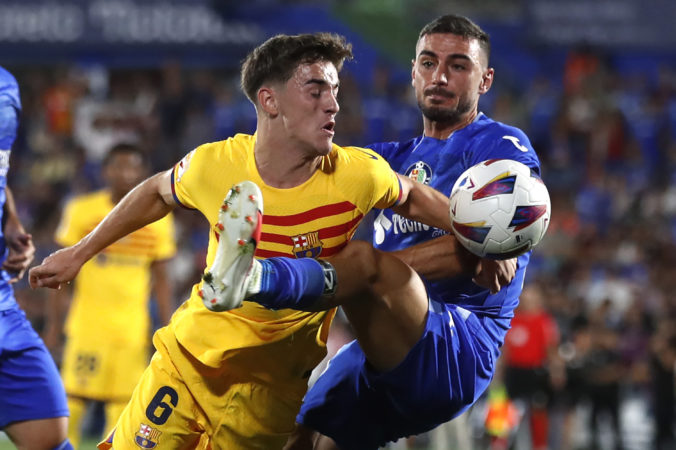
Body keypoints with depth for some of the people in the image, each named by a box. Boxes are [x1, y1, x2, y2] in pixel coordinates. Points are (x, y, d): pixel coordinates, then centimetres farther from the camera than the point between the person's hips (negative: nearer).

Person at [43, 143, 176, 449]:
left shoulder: (158, 219, 6)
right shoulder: (82, 211, 0)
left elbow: (161, 279, 12)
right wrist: (53, 325, 1)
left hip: (133, 329, 2)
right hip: (87, 327, -2)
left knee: (124, 409, -1)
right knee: (73, 399, -7)